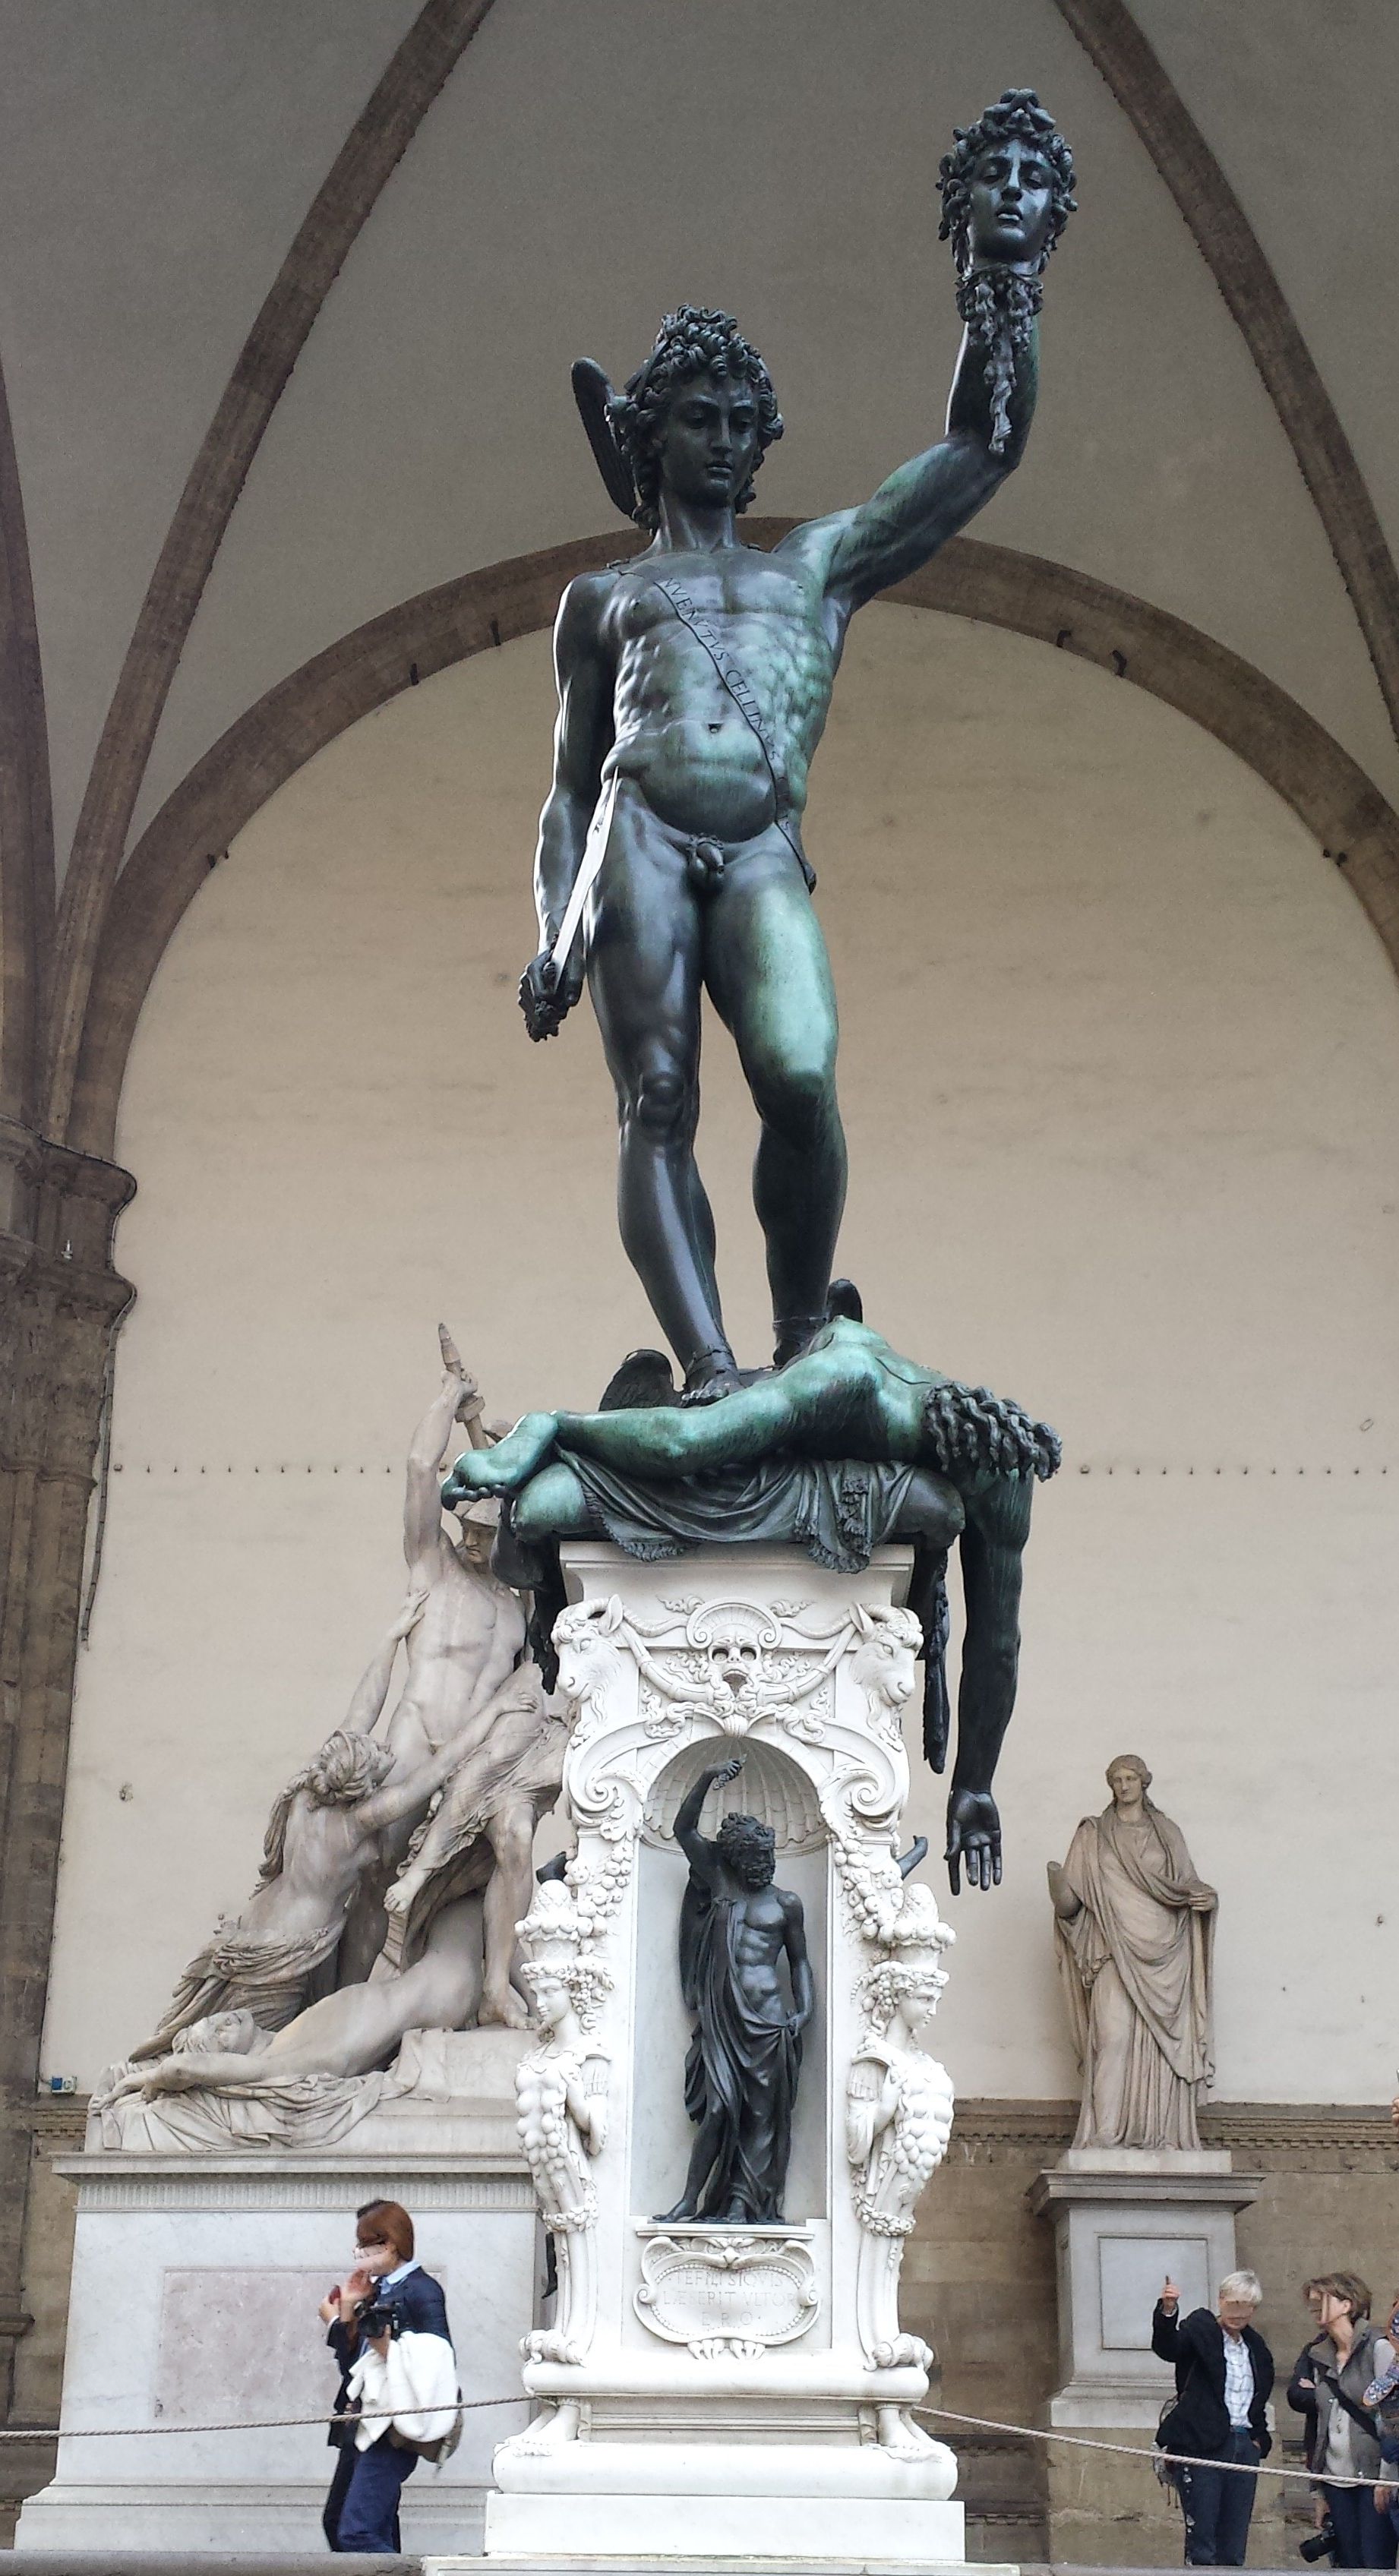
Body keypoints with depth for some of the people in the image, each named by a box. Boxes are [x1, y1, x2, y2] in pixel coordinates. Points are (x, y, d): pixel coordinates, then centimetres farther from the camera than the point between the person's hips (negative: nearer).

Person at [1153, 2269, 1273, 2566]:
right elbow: (1167, 2347, -24)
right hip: (1203, 2446, -6)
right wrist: (1167, 2311, -42)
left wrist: (1259, 2437, 12)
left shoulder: (1256, 2346, 15)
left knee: (1234, 2548, 7)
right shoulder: (1200, 2330, -3)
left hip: (1244, 2448, 6)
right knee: (1201, 2543, -7)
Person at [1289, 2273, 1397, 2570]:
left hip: (1372, 2474, -6)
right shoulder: (1317, 2352, 12)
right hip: (1334, 2475, 6)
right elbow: (1295, 2396, 3)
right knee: (1348, 2560, 9)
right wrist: (1337, 2397, -8)